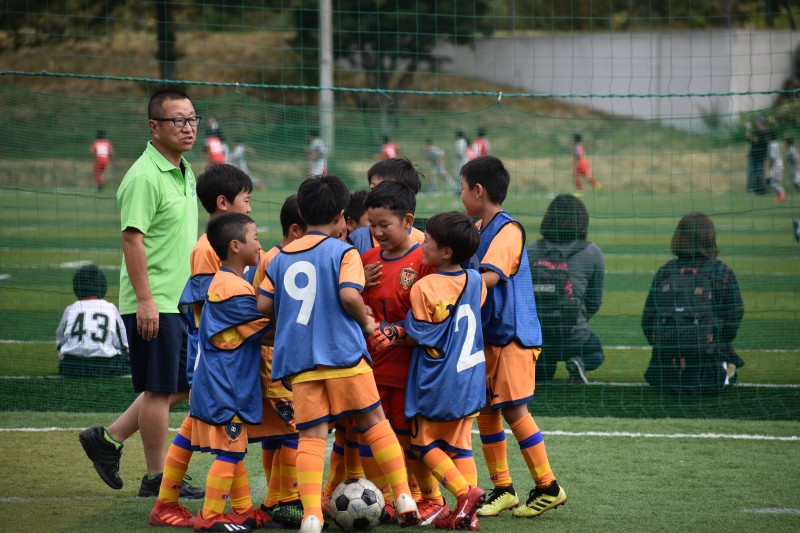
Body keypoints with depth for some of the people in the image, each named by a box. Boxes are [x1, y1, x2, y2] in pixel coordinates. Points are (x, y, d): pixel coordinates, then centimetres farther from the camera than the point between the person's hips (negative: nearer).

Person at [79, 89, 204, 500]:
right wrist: (145, 299, -23)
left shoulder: (184, 172, 14)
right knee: (160, 390, -2)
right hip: (153, 304, -9)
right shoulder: (144, 177, -15)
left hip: (179, 303, 9)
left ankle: (108, 439, 23)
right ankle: (156, 479, 8)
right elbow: (132, 239, -19)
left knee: (180, 387, 14)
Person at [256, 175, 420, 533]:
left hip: (298, 359, 3)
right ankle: (403, 497, 10)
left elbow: (263, 305, 9)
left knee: (311, 435, -1)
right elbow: (349, 294, -16)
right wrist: (367, 322, 2)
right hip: (343, 353, -3)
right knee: (373, 421, 10)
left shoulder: (281, 257, 13)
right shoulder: (343, 252, -1)